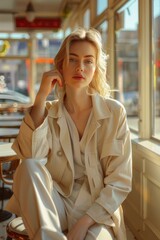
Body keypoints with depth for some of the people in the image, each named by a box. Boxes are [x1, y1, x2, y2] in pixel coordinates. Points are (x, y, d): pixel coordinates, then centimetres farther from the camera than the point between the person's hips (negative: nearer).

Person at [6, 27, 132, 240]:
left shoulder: (114, 112, -5)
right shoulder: (48, 112, 1)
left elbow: (120, 182, -6)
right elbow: (30, 158, -19)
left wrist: (84, 222, -18)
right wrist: (41, 96, -19)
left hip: (97, 211, -3)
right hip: (56, 207, 4)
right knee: (28, 167, -27)